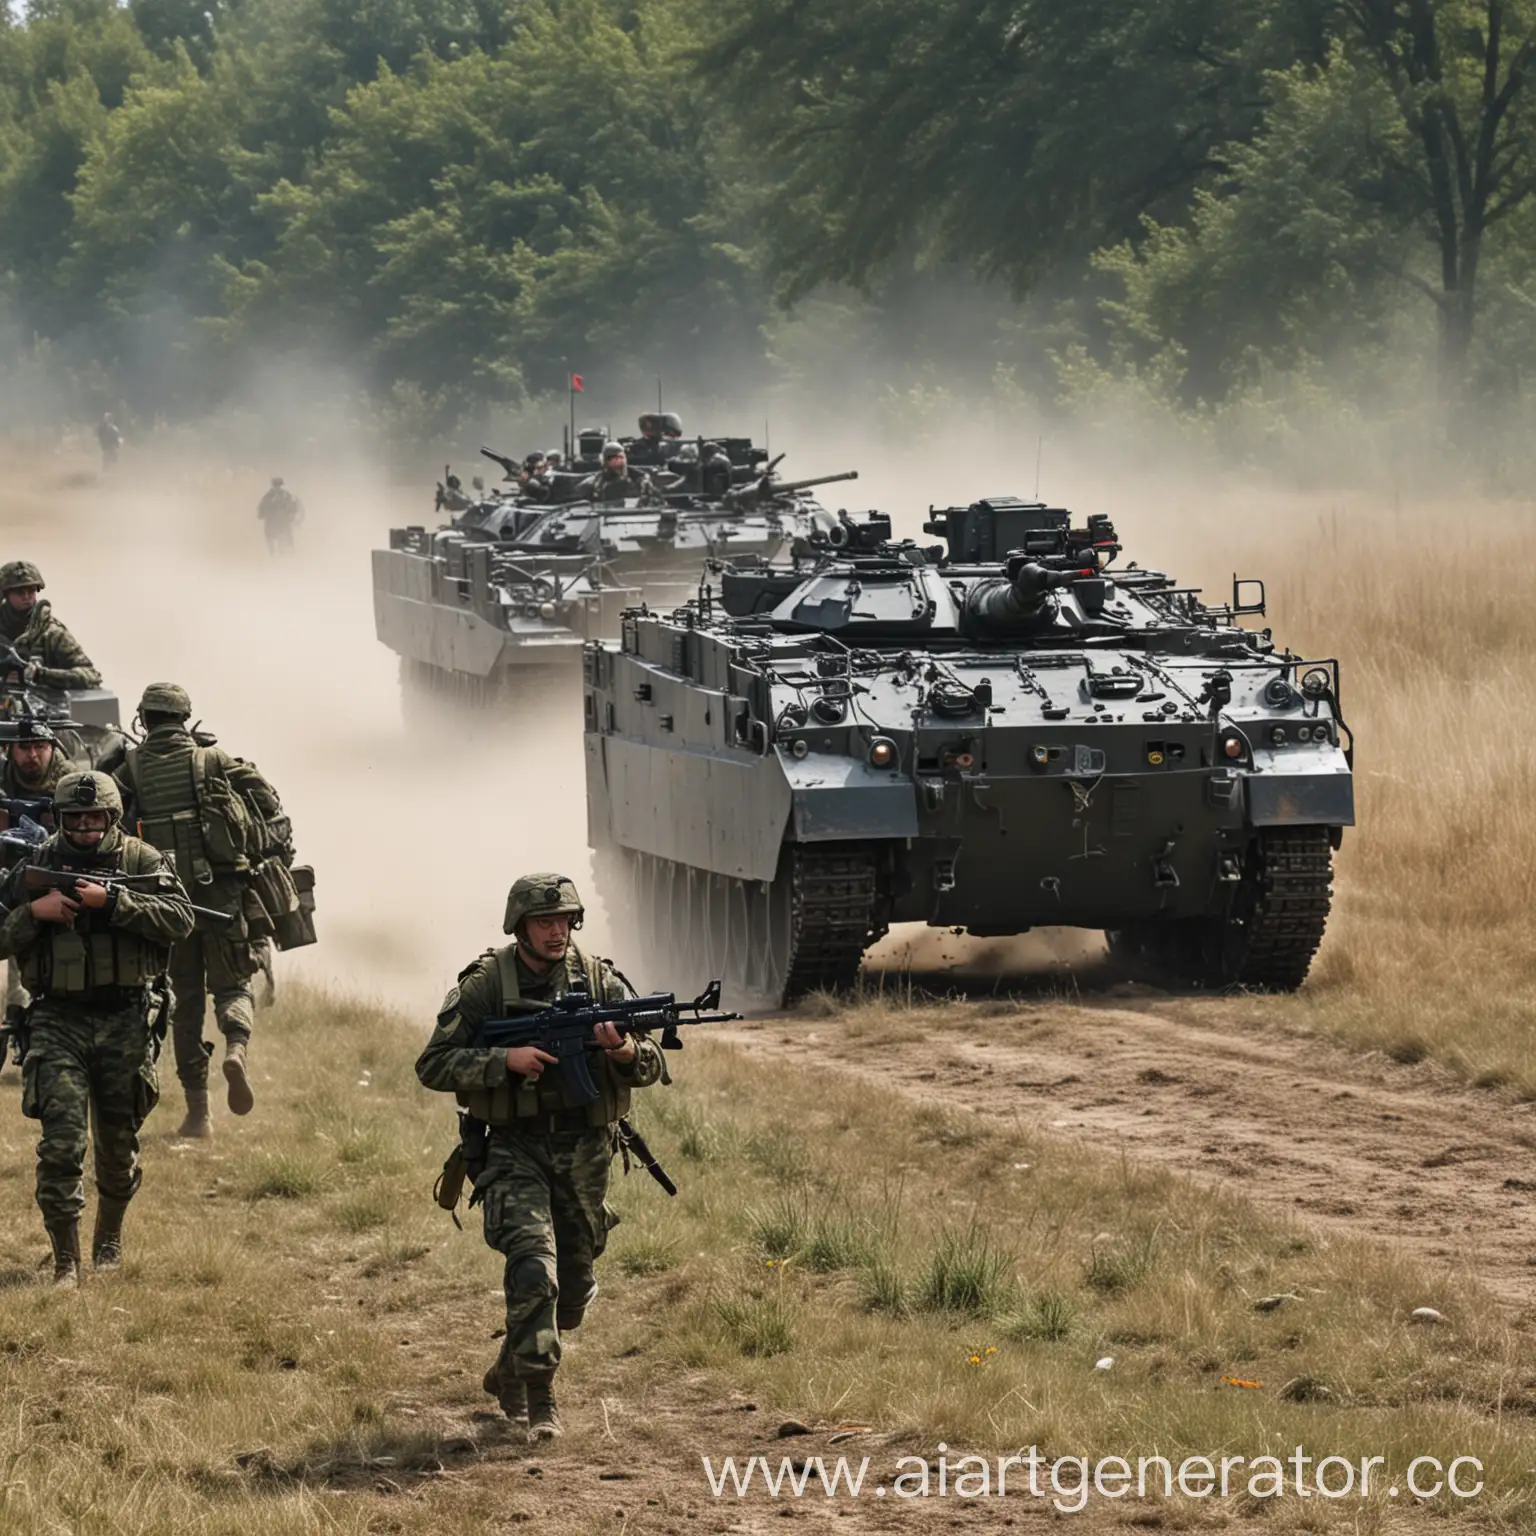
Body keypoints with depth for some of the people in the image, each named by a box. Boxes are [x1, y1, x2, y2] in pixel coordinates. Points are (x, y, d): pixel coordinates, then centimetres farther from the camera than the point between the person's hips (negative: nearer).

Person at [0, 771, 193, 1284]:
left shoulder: (142, 861, 0)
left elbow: (180, 919, -14)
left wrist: (111, 901, -21)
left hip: (125, 1020, 0)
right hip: (57, 1022, 0)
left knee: (118, 1142, 12)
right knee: (61, 1140, -12)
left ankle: (109, 1238, 35)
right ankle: (65, 1259, -8)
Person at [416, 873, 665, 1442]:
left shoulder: (598, 979, 1)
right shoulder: (483, 985, -6)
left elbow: (650, 1069, 1)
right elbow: (433, 1066, -8)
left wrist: (623, 1048, -22)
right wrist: (506, 1060, -20)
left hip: (583, 1153, 4)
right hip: (514, 1150, -4)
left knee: (573, 1286, 12)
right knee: (534, 1265, -22)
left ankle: (510, 1371, 38)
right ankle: (538, 1397, -16)